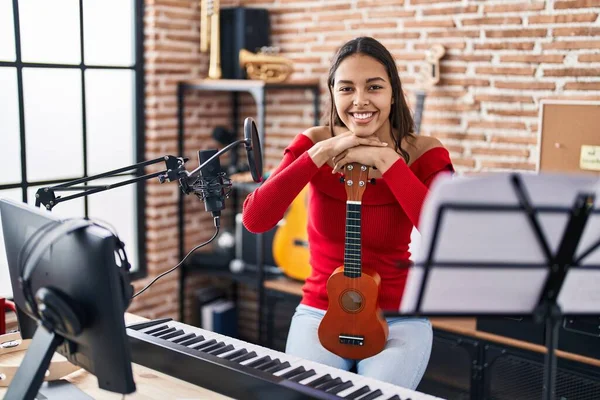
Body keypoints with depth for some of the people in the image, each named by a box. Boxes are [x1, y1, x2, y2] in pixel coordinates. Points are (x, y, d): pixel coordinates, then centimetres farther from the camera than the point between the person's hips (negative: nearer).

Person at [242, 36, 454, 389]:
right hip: (321, 313, 1)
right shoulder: (315, 143, -6)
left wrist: (386, 160, -26)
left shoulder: (424, 153, -9)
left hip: (398, 320, -1)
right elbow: (254, 219, -19)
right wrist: (321, 154, -24)